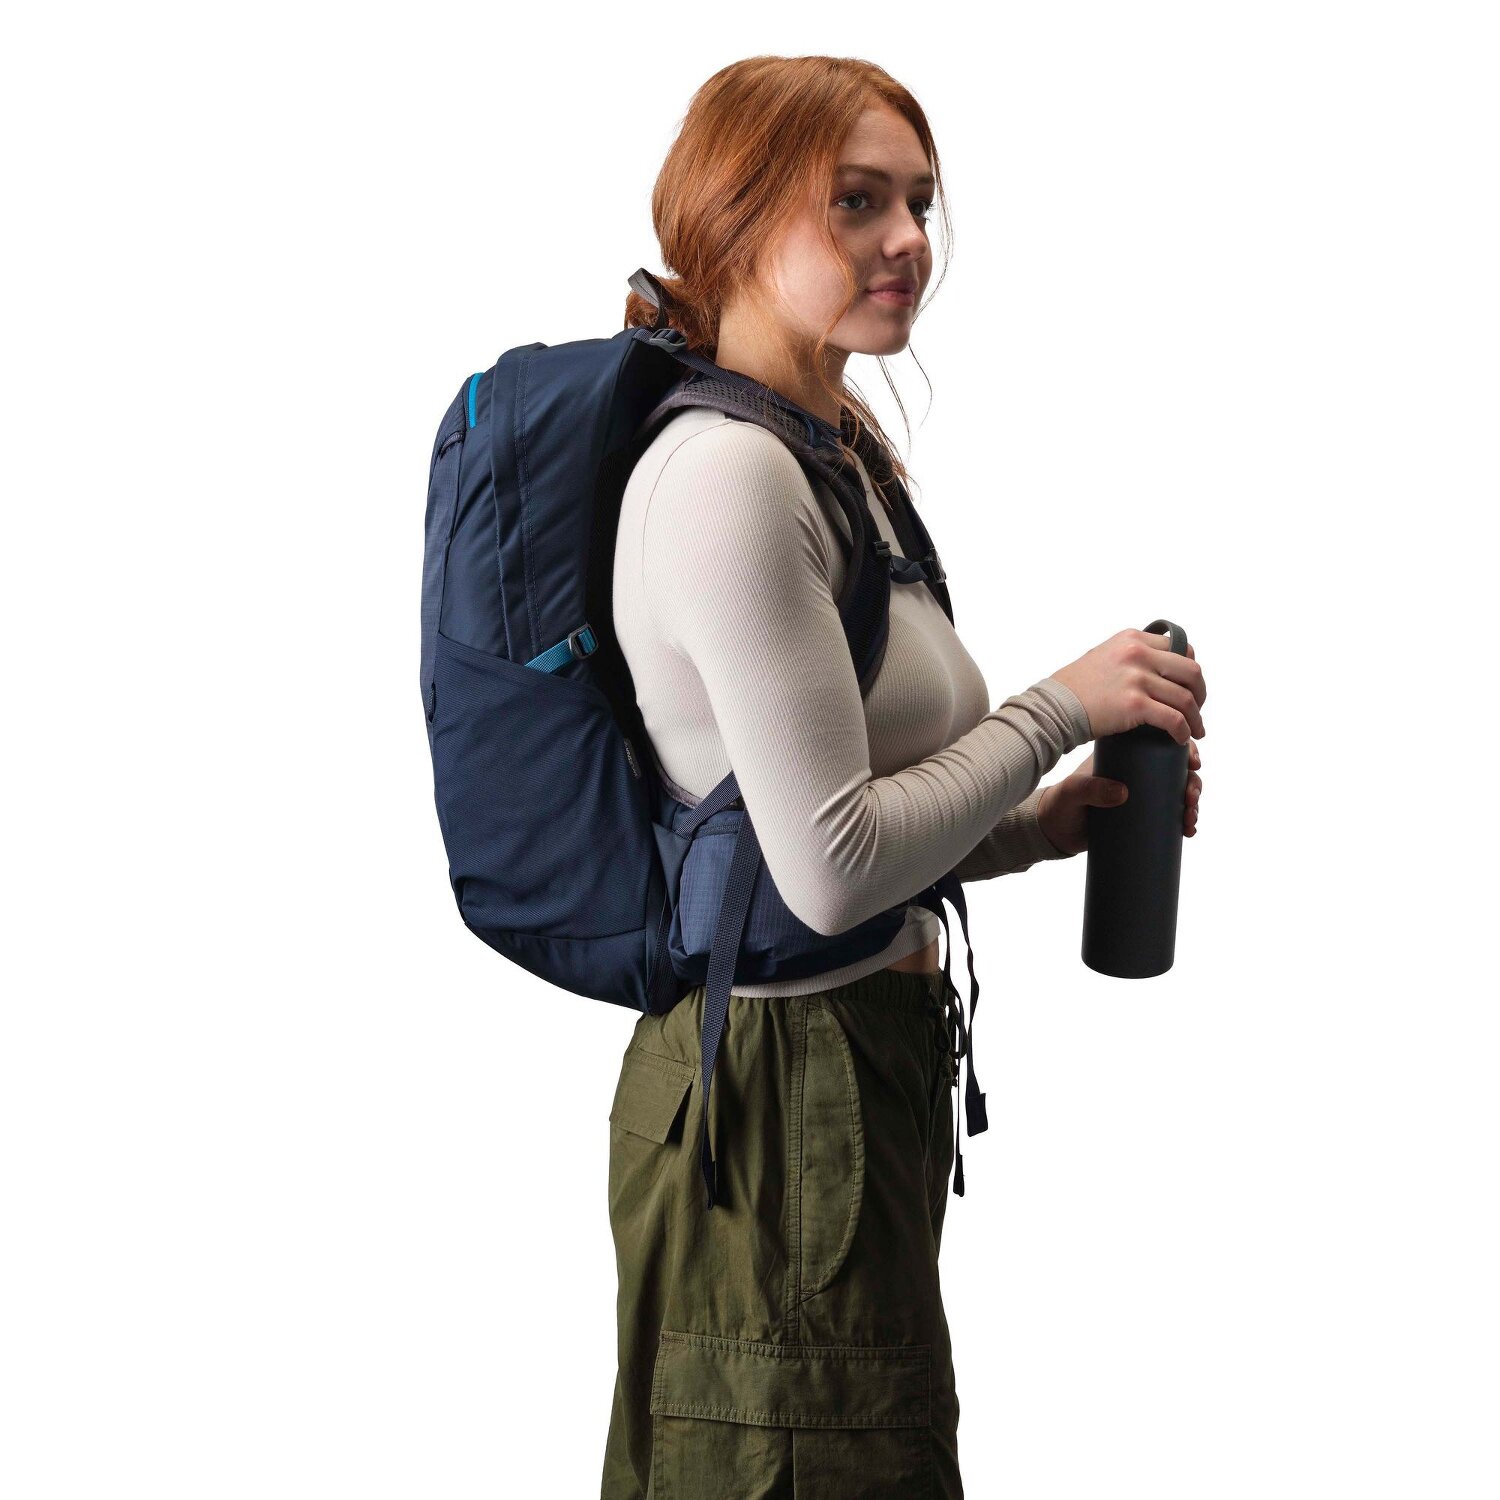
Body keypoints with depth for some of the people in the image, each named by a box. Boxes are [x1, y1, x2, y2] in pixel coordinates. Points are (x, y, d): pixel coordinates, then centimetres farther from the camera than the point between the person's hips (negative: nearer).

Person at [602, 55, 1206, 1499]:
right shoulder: (727, 472, -20)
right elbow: (829, 869, -23)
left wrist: (1039, 823, 4)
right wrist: (1059, 707, -12)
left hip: (864, 1057, 10)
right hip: (778, 1087, -10)